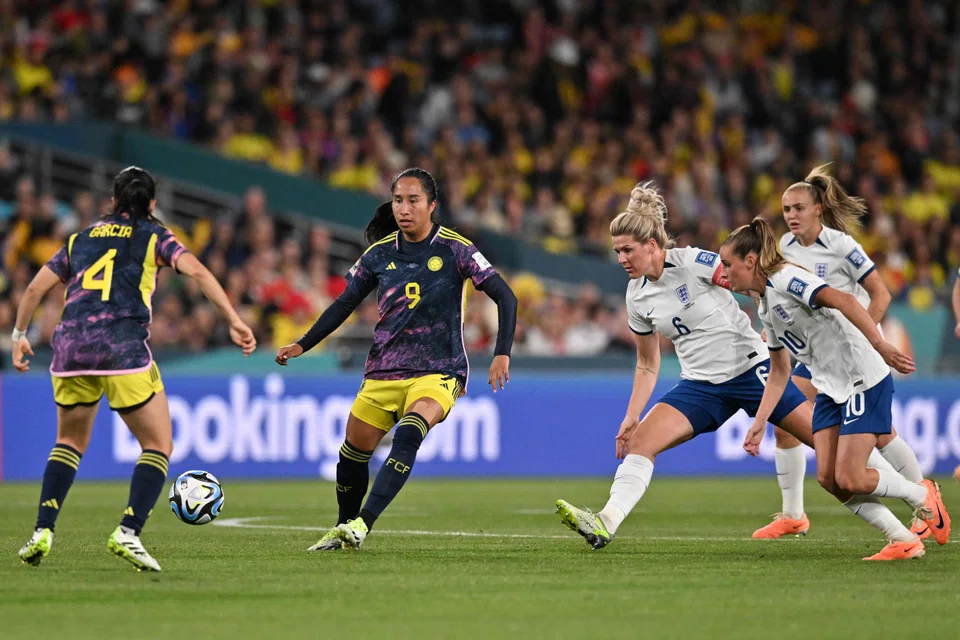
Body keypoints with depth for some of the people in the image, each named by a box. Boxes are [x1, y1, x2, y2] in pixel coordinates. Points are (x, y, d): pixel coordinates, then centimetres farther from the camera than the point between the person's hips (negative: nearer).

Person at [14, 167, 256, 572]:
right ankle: (128, 533, -11)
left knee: (70, 442, 22)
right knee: (158, 446, 7)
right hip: (124, 348, -4)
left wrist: (19, 336, 32)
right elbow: (196, 271, -4)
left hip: (71, 345, 4)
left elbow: (37, 287, 20)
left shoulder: (81, 238, 23)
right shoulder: (154, 236, 12)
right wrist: (234, 321, -7)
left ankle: (42, 532, 8)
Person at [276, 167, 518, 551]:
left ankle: (363, 523, -37)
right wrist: (302, 345, 8)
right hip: (384, 372, 4)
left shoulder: (454, 249, -6)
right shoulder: (380, 253, 5)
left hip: (437, 373, -4)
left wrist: (502, 354, -14)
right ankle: (343, 530, 30)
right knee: (352, 453, 5)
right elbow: (345, 303, 15)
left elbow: (505, 297, -4)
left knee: (407, 435, -31)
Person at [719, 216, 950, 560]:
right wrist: (758, 424, 15)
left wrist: (879, 345, -41)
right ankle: (903, 541, 3)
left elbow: (843, 300, -31)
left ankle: (922, 495, 12)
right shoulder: (766, 308, 14)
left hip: (865, 380, -9)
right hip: (830, 388, 9)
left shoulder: (786, 278, -16)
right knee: (828, 477, -4)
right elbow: (779, 373, 21)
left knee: (849, 479, -14)